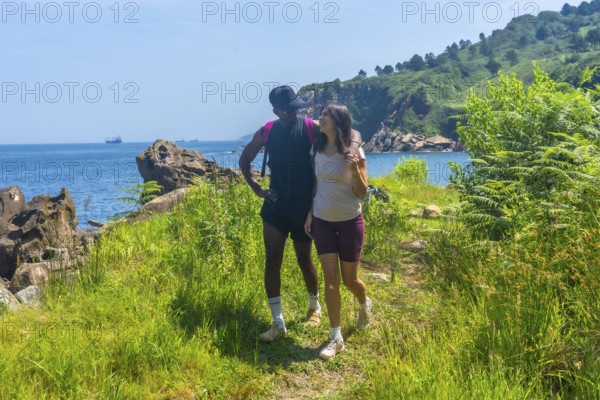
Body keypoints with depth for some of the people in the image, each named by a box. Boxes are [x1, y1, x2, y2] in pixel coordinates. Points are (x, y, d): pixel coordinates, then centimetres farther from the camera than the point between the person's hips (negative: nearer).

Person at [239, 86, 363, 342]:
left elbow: (352, 133, -8)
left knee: (304, 260, 10)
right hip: (275, 206, 2)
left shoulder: (310, 127, -9)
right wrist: (257, 189, 4)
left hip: (303, 207, -2)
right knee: (272, 260, -5)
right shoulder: (265, 133, 0)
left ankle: (314, 308, 35)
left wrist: (353, 149, -31)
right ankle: (278, 323, 3)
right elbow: (244, 160, 16)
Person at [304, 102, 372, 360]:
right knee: (330, 278, 0)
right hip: (322, 221, 3)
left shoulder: (354, 152, -10)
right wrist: (310, 213, 8)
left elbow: (362, 192, -9)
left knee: (349, 279, 7)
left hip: (350, 222, -3)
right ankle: (336, 338, 7)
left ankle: (364, 304, 42)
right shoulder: (317, 149, 2)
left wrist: (355, 171, -27)